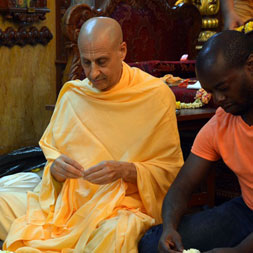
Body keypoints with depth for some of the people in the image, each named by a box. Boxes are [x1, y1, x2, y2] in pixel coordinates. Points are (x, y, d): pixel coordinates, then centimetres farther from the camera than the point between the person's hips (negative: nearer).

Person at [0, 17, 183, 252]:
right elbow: (49, 152, 13)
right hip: (66, 200, 4)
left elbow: (169, 169, -1)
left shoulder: (156, 95, -2)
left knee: (116, 232, -39)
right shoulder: (71, 95, 9)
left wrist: (125, 170, -18)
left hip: (124, 203, -3)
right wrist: (55, 168, -11)